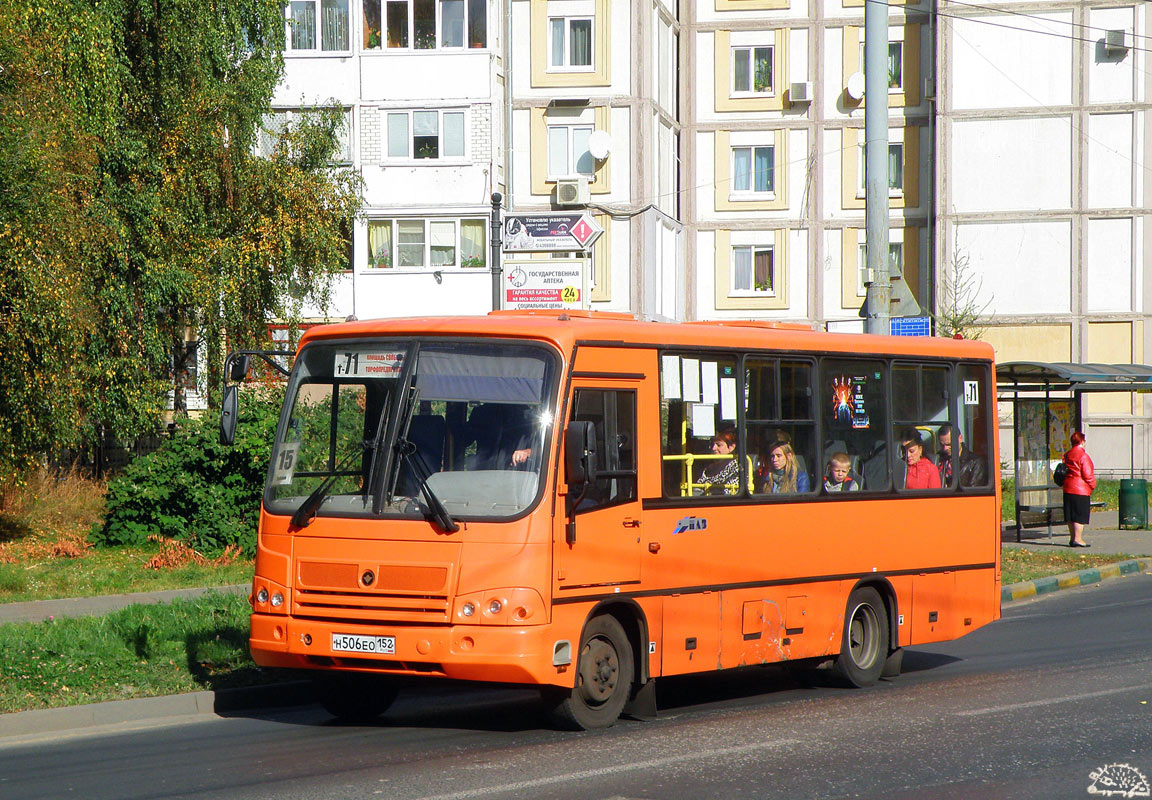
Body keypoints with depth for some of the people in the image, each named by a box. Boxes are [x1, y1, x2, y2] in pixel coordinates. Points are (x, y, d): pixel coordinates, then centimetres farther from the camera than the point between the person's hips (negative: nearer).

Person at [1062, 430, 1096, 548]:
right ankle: (1077, 539, -8)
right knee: (1080, 515, -4)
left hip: (1068, 488, 8)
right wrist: (1092, 486, 0)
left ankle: (1072, 538, 16)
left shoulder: (1067, 455, 10)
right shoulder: (1083, 456, -14)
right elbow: (1087, 474, -15)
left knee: (1071, 516, 11)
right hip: (1081, 490, -8)